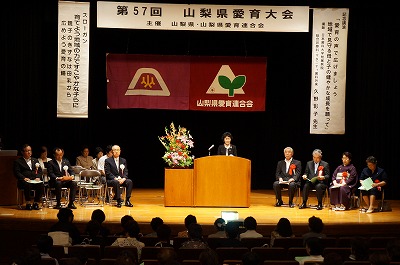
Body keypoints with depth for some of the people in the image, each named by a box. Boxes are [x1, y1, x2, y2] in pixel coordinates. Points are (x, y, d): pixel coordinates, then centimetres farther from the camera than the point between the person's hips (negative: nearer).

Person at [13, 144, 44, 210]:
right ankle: (28, 203, -24)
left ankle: (36, 203, -19)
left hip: (35, 180, 3)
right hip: (24, 180, -3)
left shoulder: (35, 160, 25)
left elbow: (40, 171, 16)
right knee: (27, 185, -38)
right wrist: (24, 178, -18)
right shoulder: (18, 161, 11)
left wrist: (38, 177, -6)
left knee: (41, 185, -30)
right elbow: (17, 172, -1)